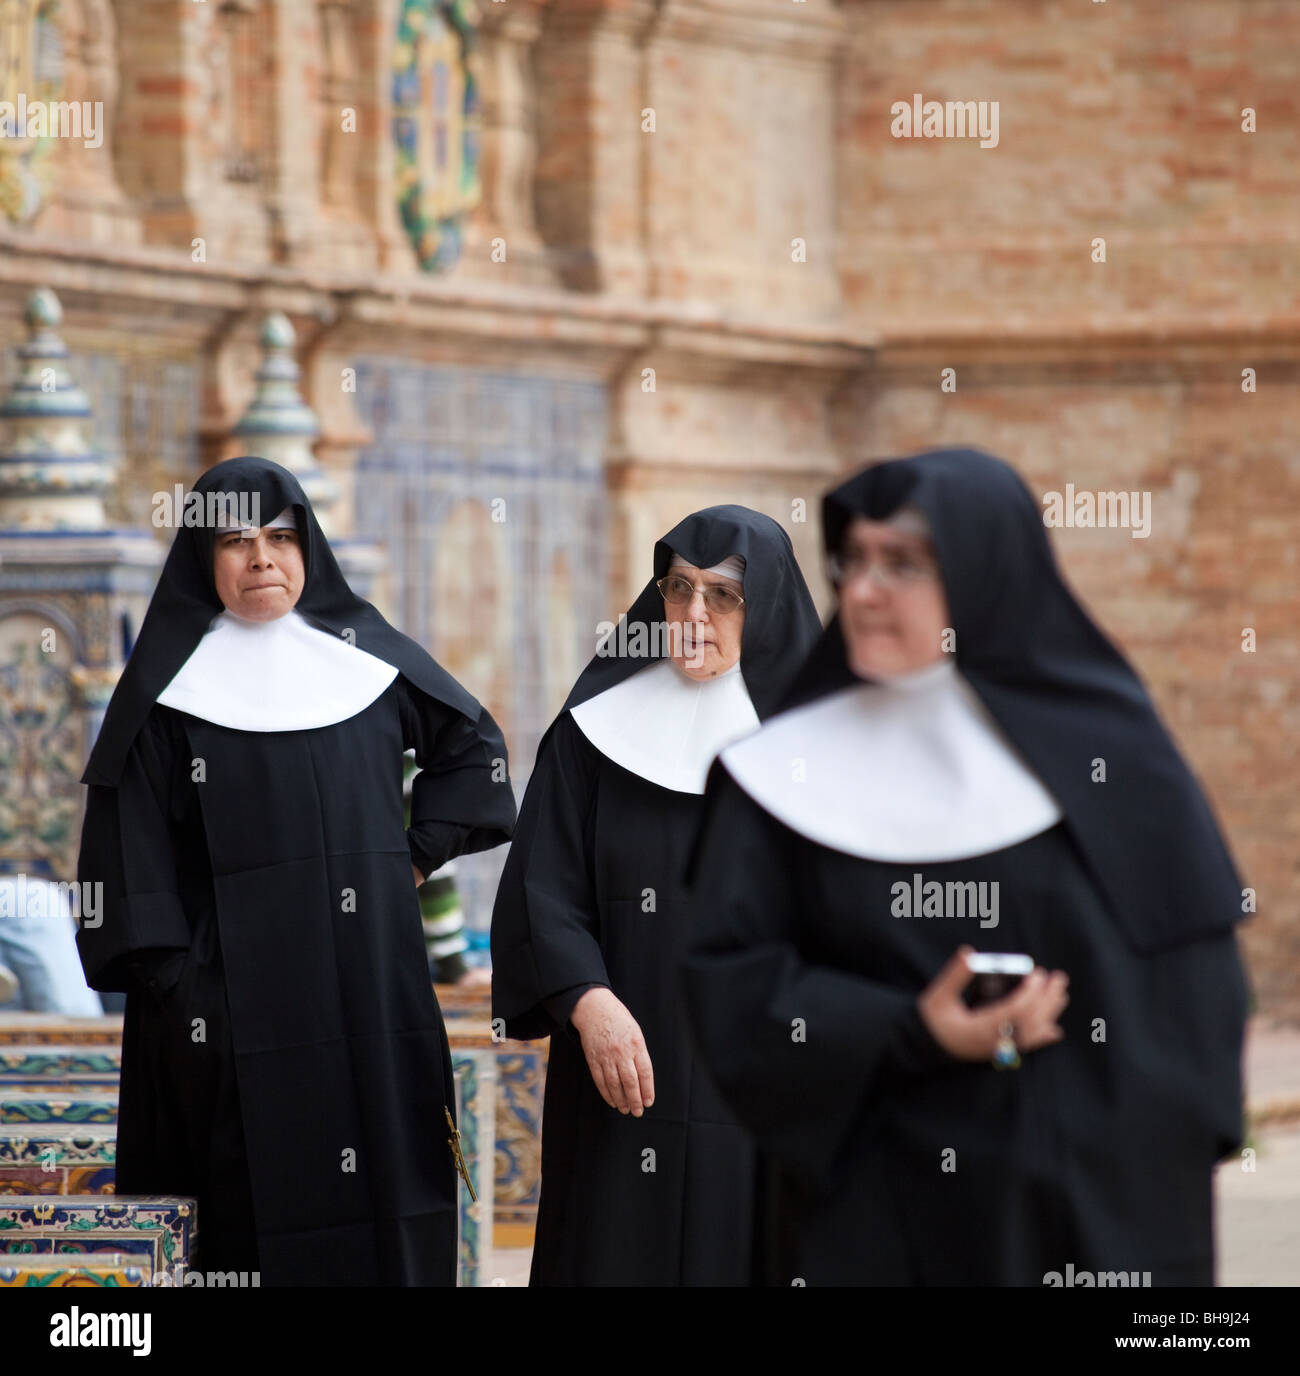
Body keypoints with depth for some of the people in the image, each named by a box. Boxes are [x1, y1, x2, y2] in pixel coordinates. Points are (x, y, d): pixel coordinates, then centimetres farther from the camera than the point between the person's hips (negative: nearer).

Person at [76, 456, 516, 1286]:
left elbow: (473, 743, 23)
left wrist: (420, 852, 10)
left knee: (389, 1180, 1)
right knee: (257, 1204, -6)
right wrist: (170, 990, -11)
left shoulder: (367, 656, 10)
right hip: (238, 992, -3)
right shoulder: (170, 687, 1)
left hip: (370, 986, 3)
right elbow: (136, 846, -4)